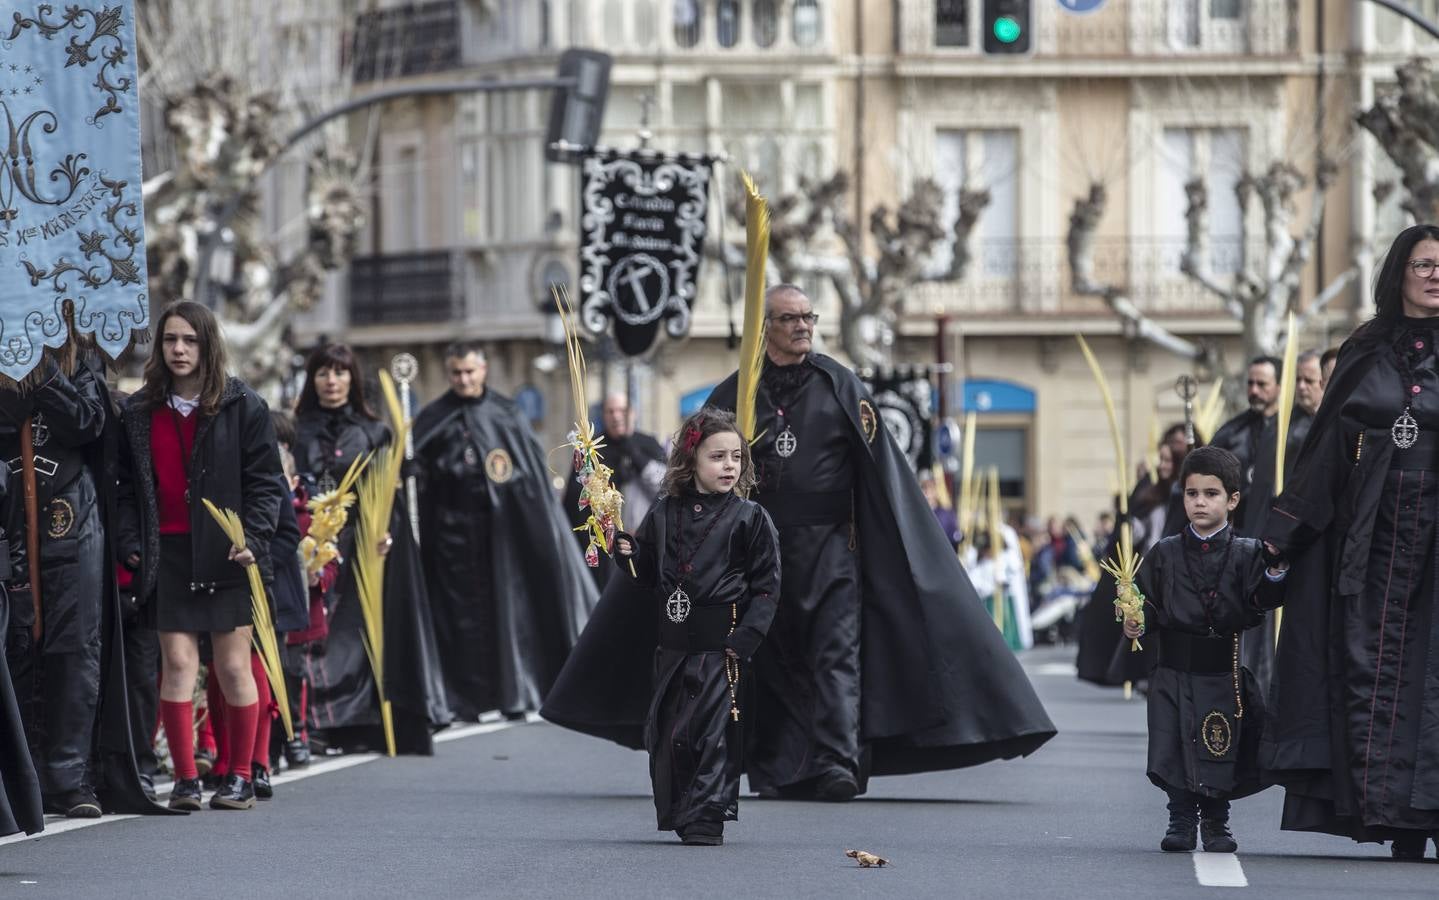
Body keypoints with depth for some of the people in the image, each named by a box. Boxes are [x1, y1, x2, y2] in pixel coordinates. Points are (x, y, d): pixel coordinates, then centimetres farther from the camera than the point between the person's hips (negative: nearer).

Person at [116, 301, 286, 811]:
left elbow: (265, 481, 0)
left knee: (233, 666, 1)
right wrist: (131, 543, 0)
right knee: (177, 663, -5)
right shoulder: (140, 411, 10)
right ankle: (185, 779, 0)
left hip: (226, 554, -2)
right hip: (168, 553, 2)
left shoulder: (242, 406, 1)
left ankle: (240, 778, 11)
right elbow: (128, 485, 12)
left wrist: (252, 538, -11)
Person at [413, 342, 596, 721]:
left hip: (503, 527, 1)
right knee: (463, 614, -1)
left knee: (509, 608, 0)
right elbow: (417, 476, 2)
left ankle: (512, 694, 5)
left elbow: (534, 470, 7)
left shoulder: (506, 413, 7)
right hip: (454, 530, 0)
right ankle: (467, 699, 2)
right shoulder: (432, 420, 5)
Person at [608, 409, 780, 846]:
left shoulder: (751, 518, -1)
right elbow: (649, 575, 15)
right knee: (667, 730, 6)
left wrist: (745, 639, -13)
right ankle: (676, 812, 19)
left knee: (713, 728, -7)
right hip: (673, 642, 4)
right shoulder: (664, 514, 8)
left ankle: (706, 817, -3)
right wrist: (628, 553, -6)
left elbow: (766, 587, -3)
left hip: (723, 644, -4)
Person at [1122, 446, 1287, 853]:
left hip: (1223, 673, -1)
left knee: (1221, 751, 3)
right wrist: (1135, 624, -15)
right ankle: (1181, 822, 12)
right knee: (1174, 747, -1)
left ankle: (1216, 823, 18)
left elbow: (1262, 602, -11)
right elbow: (1149, 604, 4)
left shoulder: (1245, 555, 1)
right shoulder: (1165, 554, 6)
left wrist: (1275, 571, -29)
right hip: (1175, 671, 1)